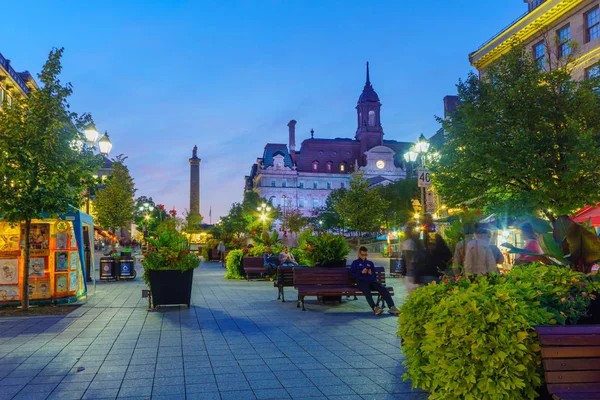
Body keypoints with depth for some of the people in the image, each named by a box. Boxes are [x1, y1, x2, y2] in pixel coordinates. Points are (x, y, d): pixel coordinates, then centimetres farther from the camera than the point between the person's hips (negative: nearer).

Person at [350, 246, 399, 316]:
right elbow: (352, 274, 8)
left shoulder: (370, 263, 30)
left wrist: (371, 273, 4)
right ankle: (375, 308, -56)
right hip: (361, 282, -3)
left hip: (371, 281, 4)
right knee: (367, 291, -39)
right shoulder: (355, 263, 19)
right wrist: (361, 272, -6)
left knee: (383, 288, -27)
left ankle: (392, 307, -38)